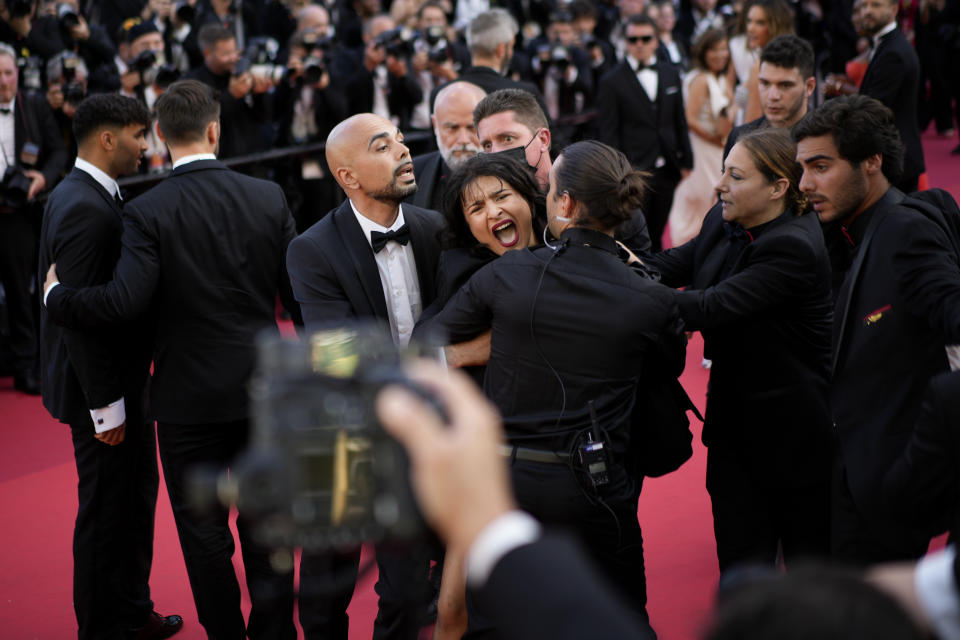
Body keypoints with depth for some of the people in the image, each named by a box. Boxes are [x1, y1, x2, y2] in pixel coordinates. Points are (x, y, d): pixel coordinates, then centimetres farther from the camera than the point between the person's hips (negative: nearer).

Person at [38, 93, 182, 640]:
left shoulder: (91, 196, 9)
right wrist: (106, 405, -22)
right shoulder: (85, 210, -23)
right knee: (107, 509, 3)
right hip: (103, 389, -11)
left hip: (124, 379, 11)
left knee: (137, 493, 21)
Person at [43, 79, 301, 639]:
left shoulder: (148, 213, -14)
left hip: (190, 399, -3)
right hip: (263, 389, 3)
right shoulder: (269, 198, -4)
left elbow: (125, 301, -23)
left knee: (204, 533, 12)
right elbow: (299, 295, -1)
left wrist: (55, 295, -5)